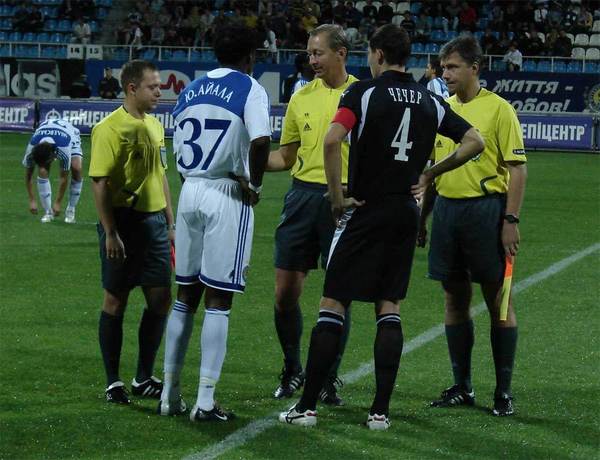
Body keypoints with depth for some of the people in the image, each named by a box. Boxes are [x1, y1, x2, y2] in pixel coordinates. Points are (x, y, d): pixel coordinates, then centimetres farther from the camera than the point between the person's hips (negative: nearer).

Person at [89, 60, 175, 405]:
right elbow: (100, 183, -15)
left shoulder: (155, 126, 13)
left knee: (161, 299, 6)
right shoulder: (111, 128, -11)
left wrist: (170, 222, 18)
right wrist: (110, 233, -18)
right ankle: (113, 382, 9)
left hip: (154, 221, 7)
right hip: (123, 221, -7)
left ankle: (145, 377, 17)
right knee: (116, 300, 1)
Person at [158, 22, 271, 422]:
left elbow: (179, 150, 14)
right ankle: (205, 401, -2)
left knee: (186, 296, 14)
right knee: (218, 301, -2)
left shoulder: (190, 91, 14)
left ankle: (171, 395, 17)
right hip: (228, 197, -5)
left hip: (190, 191, 6)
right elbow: (261, 141, -23)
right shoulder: (249, 89, -6)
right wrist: (255, 184, -9)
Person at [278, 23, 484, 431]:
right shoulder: (430, 101, 7)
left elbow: (332, 140, -22)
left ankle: (308, 406, -1)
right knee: (389, 309, 9)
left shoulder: (364, 92, -7)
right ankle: (381, 410, 4)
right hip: (405, 212, 5)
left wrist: (337, 196, -13)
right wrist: (431, 173, 13)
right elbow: (475, 142, 10)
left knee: (333, 305, 0)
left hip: (365, 211, -5)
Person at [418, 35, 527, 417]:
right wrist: (422, 218, 15)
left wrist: (511, 220, -15)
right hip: (446, 209, 6)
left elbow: (517, 168, -9)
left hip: (485, 209, -6)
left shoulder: (498, 109, -7)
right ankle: (462, 387, 17)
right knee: (455, 299, 9)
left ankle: (504, 391, 5)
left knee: (498, 300, -1)